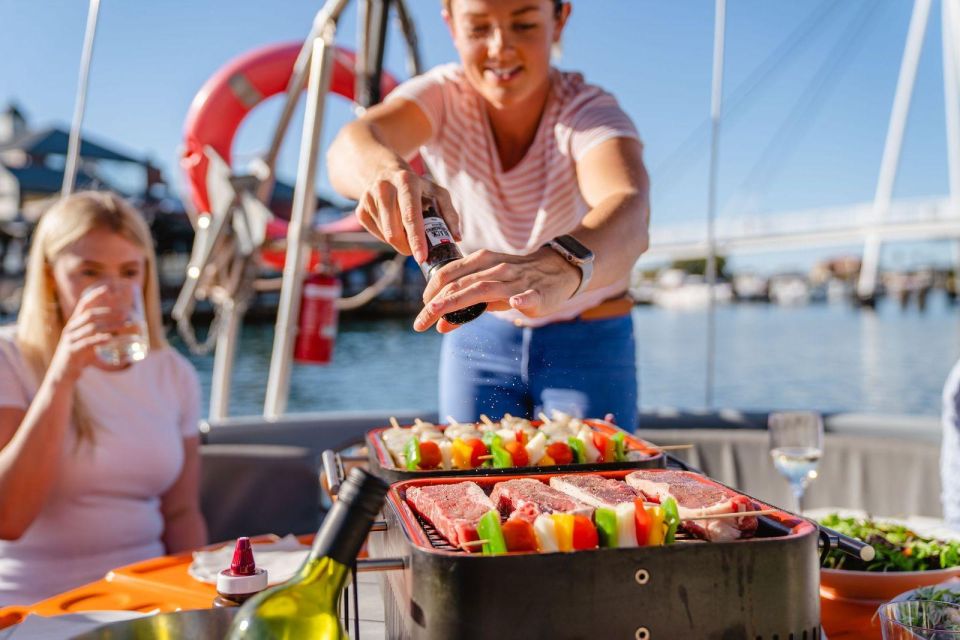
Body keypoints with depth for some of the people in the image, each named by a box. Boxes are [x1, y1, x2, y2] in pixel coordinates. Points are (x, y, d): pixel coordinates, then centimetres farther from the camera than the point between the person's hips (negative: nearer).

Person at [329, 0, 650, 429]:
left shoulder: (591, 112, -20)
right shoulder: (443, 96, -13)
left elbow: (630, 206, -42)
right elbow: (351, 144, -33)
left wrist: (561, 265, -64)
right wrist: (386, 170, -58)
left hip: (589, 348, -1)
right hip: (477, 339, 2)